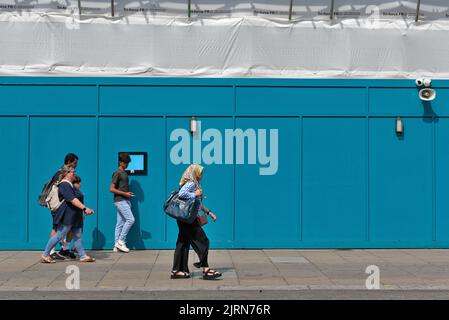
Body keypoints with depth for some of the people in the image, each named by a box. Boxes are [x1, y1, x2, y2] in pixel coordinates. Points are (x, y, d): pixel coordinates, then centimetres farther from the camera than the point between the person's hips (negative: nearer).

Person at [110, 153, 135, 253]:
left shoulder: (124, 173, 18)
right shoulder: (117, 173, -9)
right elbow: (112, 189, -14)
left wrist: (128, 194, 10)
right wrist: (125, 193, -16)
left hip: (125, 201, 9)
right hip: (120, 201, -9)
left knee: (120, 223, 7)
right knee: (130, 219, -13)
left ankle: (117, 246, 9)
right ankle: (121, 241, -6)